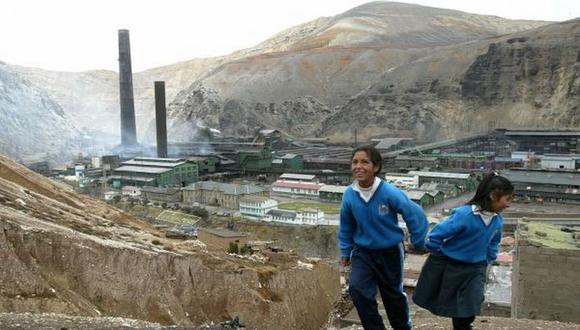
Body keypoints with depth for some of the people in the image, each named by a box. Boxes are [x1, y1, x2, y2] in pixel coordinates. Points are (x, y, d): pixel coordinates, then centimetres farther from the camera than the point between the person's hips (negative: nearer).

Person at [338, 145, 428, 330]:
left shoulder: (389, 193, -27)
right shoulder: (349, 195, -16)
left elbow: (415, 214, -16)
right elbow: (346, 227, 1)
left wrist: (418, 244, -6)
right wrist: (345, 252, 9)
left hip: (390, 252, -2)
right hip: (362, 251, 2)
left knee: (393, 293, 17)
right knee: (357, 289, -17)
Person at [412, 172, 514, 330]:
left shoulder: (497, 219, -7)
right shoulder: (464, 215, -30)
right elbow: (437, 234, -25)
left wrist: (486, 261, 9)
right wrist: (439, 256, -10)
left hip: (474, 270, 4)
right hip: (448, 266, -4)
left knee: (467, 311, 2)